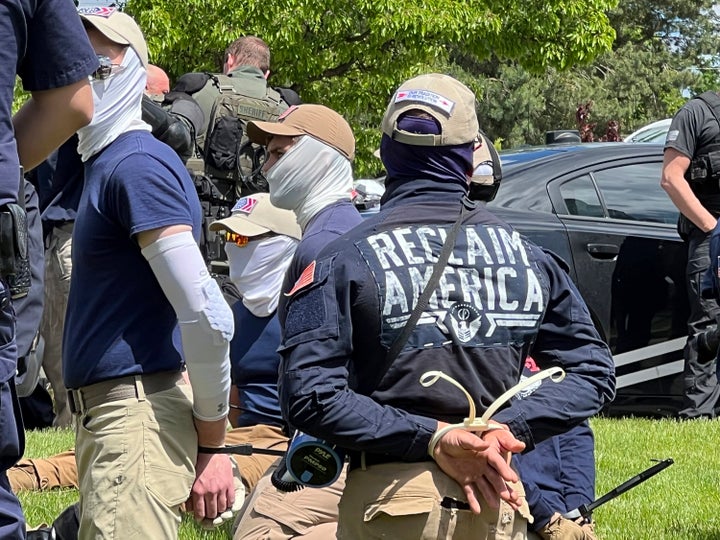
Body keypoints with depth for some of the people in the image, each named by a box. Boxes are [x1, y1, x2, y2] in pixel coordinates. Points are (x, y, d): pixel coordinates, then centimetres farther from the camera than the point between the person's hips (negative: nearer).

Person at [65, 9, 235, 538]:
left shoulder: (137, 164, -13)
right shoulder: (105, 163, 18)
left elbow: (207, 316, -21)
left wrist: (211, 444, -14)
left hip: (138, 413, -10)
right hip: (109, 412, 10)